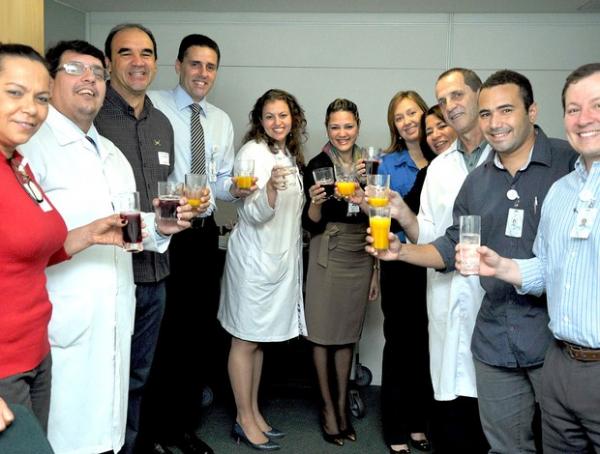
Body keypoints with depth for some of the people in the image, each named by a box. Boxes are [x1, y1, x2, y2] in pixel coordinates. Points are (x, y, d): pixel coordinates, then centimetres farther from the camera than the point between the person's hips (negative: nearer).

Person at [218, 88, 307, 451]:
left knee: (260, 338, 15)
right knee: (245, 340, 3)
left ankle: (255, 411, 26)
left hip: (283, 258, 8)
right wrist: (270, 187, -37)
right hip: (255, 258, -8)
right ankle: (245, 421, 14)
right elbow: (253, 215, -21)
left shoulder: (291, 155, 11)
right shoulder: (253, 152, -12)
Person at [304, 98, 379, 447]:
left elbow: (374, 220, 12)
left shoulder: (368, 165, 7)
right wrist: (315, 202, -29)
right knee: (324, 333, 5)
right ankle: (328, 405, 21)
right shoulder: (318, 165, -6)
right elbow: (312, 225, -7)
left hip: (361, 258, 4)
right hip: (329, 257, -4)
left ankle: (343, 404, 25)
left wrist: (376, 271, 12)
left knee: (348, 333, 12)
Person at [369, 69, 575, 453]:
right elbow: (453, 248, 14)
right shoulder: (477, 181, 11)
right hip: (495, 341, 5)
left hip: (559, 336, -4)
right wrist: (401, 251, 0)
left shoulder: (573, 163, -8)